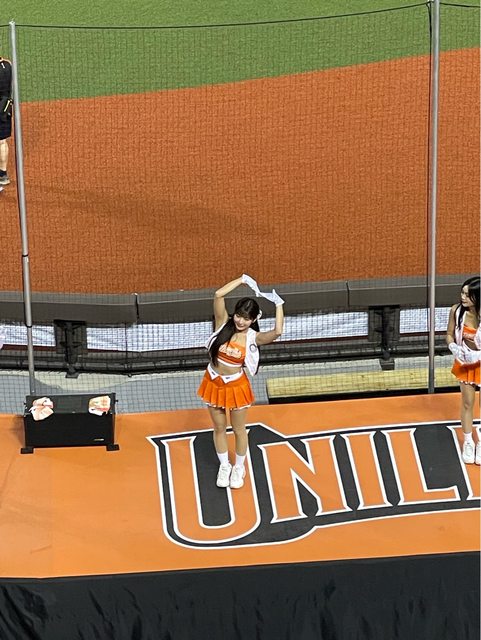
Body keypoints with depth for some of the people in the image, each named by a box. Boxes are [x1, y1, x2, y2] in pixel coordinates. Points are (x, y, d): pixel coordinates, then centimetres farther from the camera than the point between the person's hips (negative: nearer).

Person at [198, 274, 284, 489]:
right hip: (214, 383, 2)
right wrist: (243, 279, -20)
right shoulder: (224, 324, -12)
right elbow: (218, 295, -24)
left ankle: (239, 468, 38)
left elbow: (277, 332, -37)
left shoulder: (253, 338, -17)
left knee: (239, 430, 15)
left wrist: (278, 304, -27)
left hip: (236, 386, -2)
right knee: (219, 428, 18)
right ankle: (224, 466, 39)